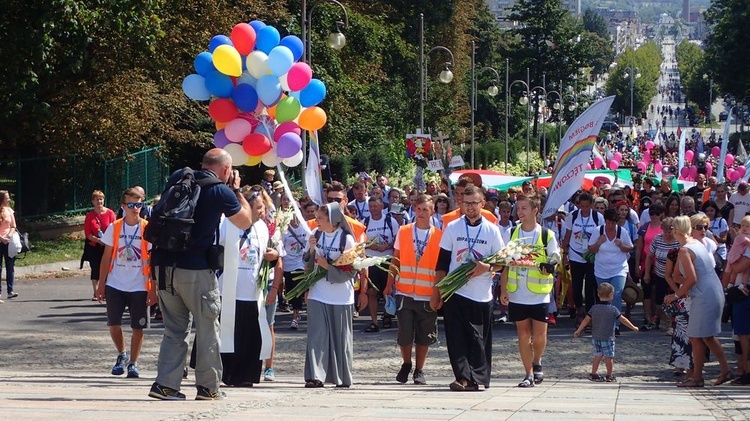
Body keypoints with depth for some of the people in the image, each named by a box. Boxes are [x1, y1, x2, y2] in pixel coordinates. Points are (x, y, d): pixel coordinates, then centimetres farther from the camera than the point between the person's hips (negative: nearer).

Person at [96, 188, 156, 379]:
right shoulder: (114, 228, 2)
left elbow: (153, 260, -1)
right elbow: (107, 257, 7)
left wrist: (153, 289, -6)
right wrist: (101, 284, 3)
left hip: (139, 287, -1)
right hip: (115, 285, 2)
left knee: (137, 327, 1)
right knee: (113, 325, 2)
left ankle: (133, 363, 14)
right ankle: (122, 355, 25)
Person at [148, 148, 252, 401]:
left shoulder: (178, 178, 10)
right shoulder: (221, 191, -5)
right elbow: (246, 222, 9)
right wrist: (237, 190, 19)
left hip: (164, 265, 5)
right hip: (196, 268, -5)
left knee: (174, 328, 12)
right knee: (207, 328, 8)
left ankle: (165, 383, 3)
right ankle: (208, 387, 12)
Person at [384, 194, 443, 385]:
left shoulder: (439, 236, 2)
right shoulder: (403, 232, 5)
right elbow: (395, 260, 10)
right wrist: (389, 285, 6)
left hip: (428, 295, 0)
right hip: (404, 293, 0)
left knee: (424, 336, 4)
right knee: (405, 333, -2)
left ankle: (419, 371, 17)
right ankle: (406, 365, 22)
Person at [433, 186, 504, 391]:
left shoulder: (492, 230, 4)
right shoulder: (452, 228, 6)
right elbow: (442, 263, 8)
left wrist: (487, 268, -14)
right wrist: (436, 293, 5)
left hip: (482, 295, 0)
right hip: (455, 292, 0)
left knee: (479, 339, -1)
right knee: (457, 337, -8)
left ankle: (475, 377, 5)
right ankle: (465, 377, -9)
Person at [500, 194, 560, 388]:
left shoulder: (547, 235, 0)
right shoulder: (512, 233, 6)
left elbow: (555, 259, 4)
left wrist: (548, 267, -20)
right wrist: (503, 290, 3)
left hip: (539, 293, -2)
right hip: (517, 293, 2)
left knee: (539, 334, -2)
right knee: (523, 333, 4)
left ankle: (536, 363, 25)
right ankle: (529, 374, 10)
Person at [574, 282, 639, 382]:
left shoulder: (594, 308, 0)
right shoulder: (613, 309, -10)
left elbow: (586, 320, 0)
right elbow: (623, 320, -5)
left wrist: (578, 331, 7)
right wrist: (633, 327, 7)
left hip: (595, 337, 4)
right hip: (608, 338, -4)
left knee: (598, 355, 13)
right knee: (609, 357, 5)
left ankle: (593, 374, 11)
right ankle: (609, 376, 10)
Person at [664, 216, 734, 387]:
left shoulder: (684, 250, -15)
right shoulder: (698, 244, 12)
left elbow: (692, 279, -20)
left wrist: (676, 295, -10)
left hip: (703, 297, -9)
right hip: (716, 293, 9)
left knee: (697, 338, 0)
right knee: (707, 336, 18)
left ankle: (697, 378, 5)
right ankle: (726, 370, 17)